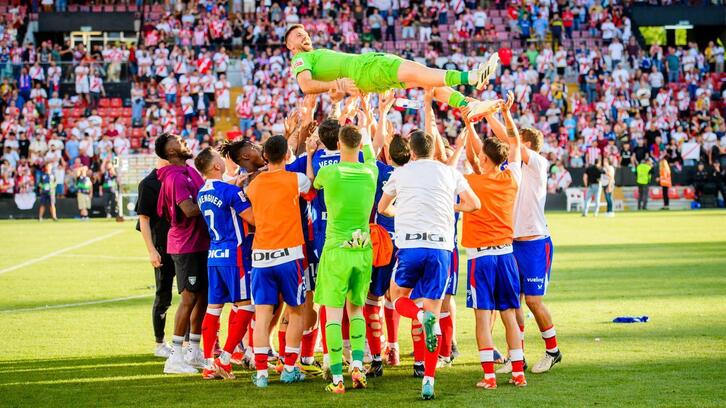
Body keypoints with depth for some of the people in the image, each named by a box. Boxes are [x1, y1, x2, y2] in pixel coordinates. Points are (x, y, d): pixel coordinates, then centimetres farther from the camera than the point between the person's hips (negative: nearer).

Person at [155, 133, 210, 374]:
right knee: (189, 298, -8)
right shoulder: (175, 177, -18)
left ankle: (194, 353, 22)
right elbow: (190, 210, -27)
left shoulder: (190, 171, 14)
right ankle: (175, 358, -5)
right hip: (186, 246, -9)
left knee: (202, 297, 13)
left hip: (199, 244, 9)